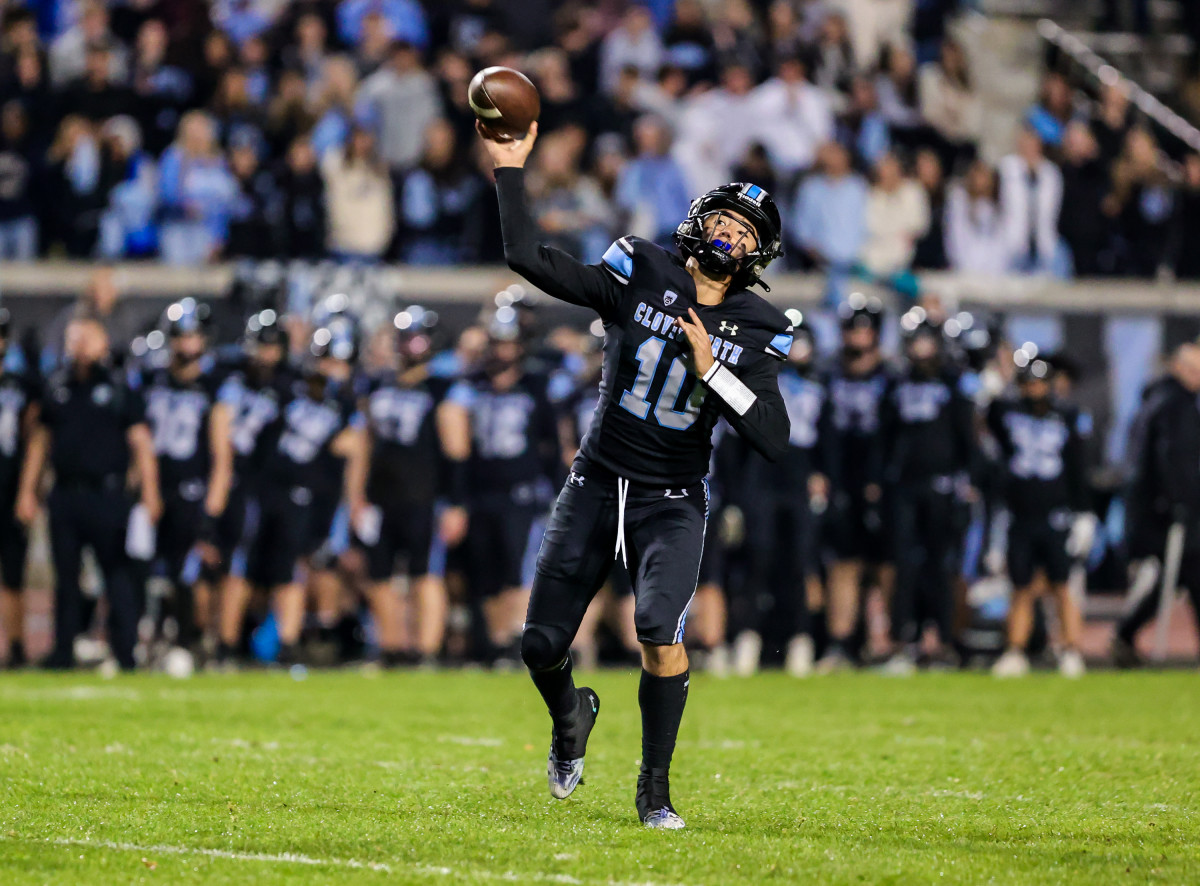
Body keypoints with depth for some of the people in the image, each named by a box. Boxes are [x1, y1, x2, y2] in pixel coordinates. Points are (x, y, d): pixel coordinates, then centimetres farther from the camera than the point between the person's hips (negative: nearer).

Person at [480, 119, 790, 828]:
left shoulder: (754, 332, -2)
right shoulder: (639, 277, -3)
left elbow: (775, 441, -11)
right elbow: (530, 260, -10)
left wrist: (711, 370, -19)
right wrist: (511, 170, -15)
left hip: (673, 502, -1)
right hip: (597, 486, 1)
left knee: (660, 626, -26)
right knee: (542, 646, 1)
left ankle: (656, 789, -11)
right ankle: (572, 714, 39)